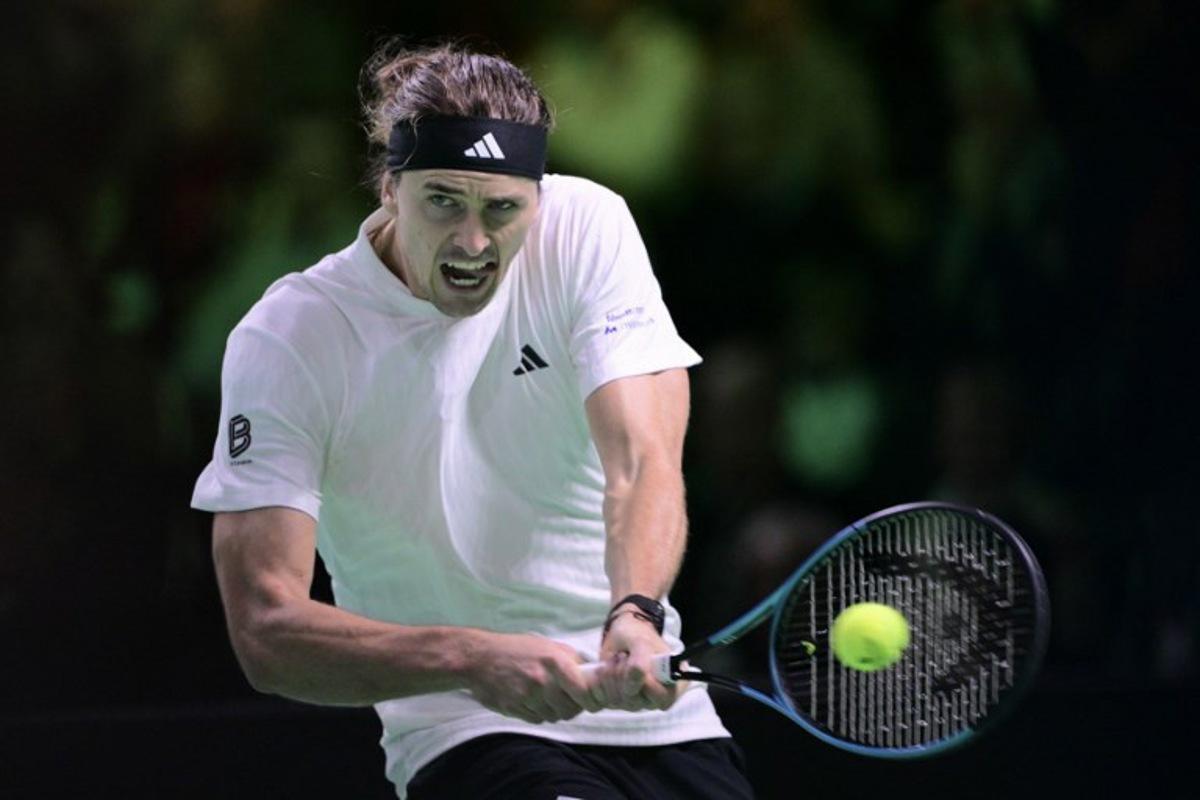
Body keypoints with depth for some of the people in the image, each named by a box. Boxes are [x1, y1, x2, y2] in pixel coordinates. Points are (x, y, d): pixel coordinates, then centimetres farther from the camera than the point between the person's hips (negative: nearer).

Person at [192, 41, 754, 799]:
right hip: (466, 734, -4)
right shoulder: (286, 339, -12)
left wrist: (635, 616, -35)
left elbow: (642, 462, -14)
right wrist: (473, 658, -33)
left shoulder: (586, 226, -4)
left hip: (657, 714, 4)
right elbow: (265, 630, -18)